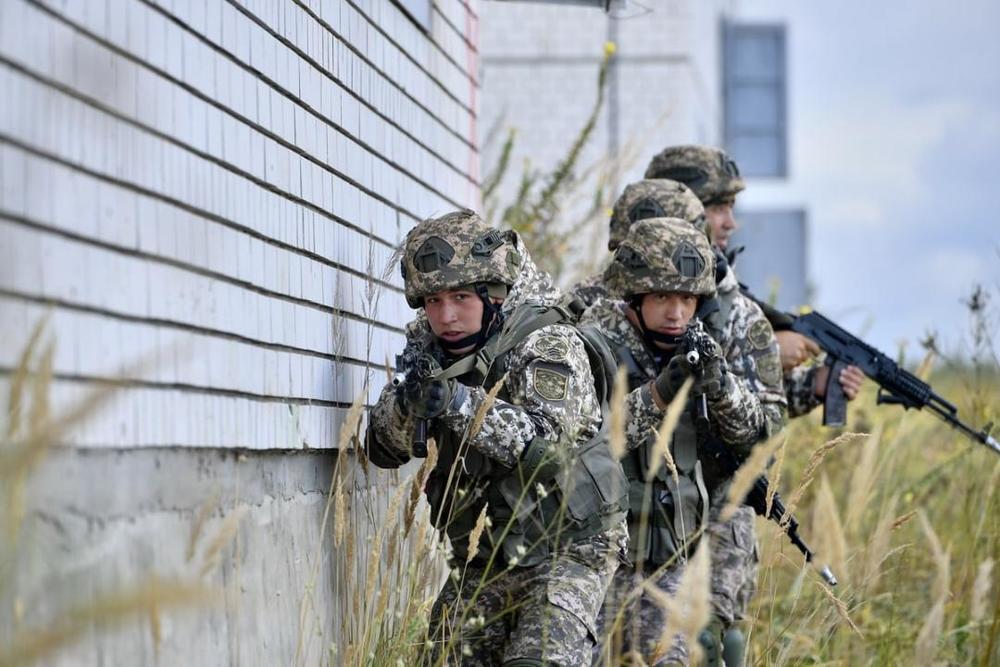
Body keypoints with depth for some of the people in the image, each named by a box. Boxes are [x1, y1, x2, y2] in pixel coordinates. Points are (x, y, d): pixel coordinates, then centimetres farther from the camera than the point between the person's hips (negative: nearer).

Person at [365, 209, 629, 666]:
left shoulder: (549, 342, -16)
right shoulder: (428, 346, 2)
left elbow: (547, 445, -31)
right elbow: (384, 449, -1)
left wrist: (463, 405, -40)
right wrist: (408, 398, -22)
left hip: (565, 551, -7)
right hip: (482, 559, 7)